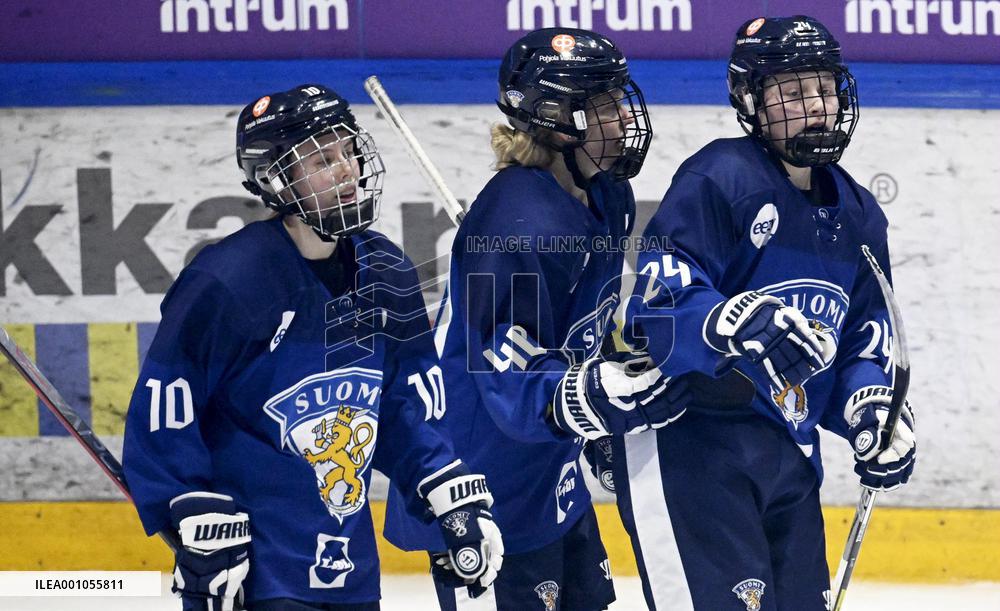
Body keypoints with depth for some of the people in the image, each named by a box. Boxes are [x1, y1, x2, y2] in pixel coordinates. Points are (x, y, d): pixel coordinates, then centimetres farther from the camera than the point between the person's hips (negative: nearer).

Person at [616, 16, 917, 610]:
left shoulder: (858, 216, 14)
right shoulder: (720, 178, -12)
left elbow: (862, 341, 20)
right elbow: (658, 307, -21)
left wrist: (872, 411, 1)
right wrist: (736, 326, -39)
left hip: (789, 459, 8)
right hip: (687, 444, -8)